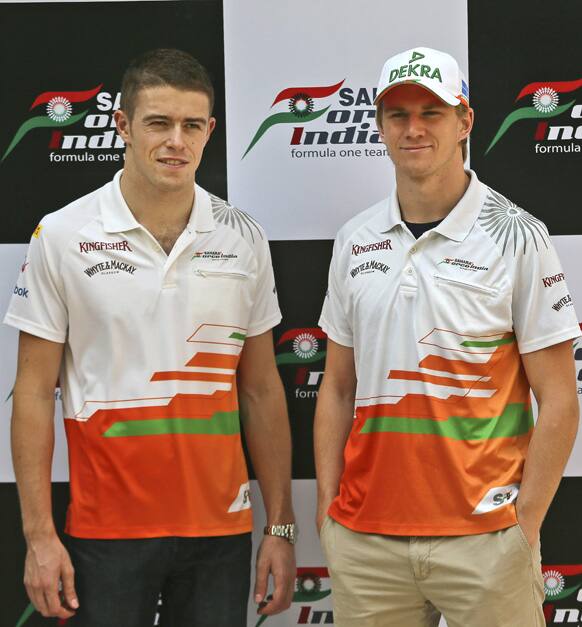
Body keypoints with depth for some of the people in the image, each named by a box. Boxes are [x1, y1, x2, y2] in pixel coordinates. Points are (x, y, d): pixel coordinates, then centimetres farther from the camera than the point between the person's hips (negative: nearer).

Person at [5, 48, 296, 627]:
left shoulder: (244, 239, 4)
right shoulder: (62, 237, -3)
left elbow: (262, 391, 9)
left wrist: (280, 526, 6)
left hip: (219, 532, 2)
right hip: (105, 532, -2)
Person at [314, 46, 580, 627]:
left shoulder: (515, 236, -4)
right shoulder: (356, 241, 8)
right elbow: (338, 389, 13)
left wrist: (525, 525, -9)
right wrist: (326, 509, 6)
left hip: (482, 539, -3)